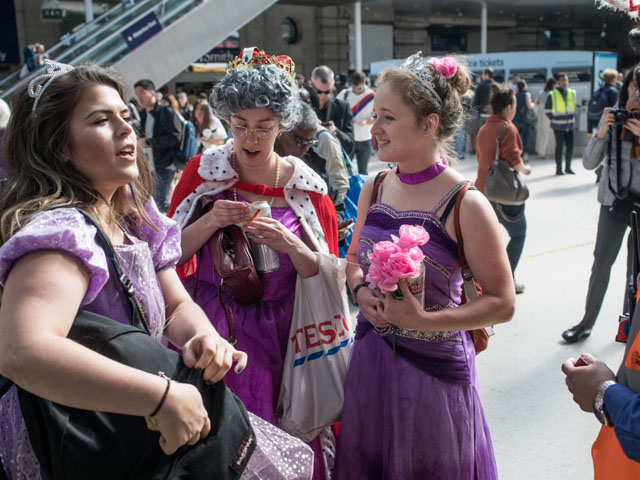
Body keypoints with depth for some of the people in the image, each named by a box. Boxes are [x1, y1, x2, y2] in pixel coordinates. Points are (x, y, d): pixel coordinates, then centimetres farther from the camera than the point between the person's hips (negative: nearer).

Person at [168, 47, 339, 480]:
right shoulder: (202, 172, -1)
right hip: (210, 329, 1)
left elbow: (325, 275, -1)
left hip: (278, 336, 0)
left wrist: (289, 244, -20)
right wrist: (209, 223, -17)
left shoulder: (305, 188, -3)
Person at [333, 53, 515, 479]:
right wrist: (361, 292, -8)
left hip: (434, 367, -5)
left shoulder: (466, 205, -18)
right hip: (371, 359, 5)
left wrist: (424, 320, -24)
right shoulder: (374, 189, -1)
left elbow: (502, 303, -14)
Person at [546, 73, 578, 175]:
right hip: (558, 126, -4)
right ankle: (558, 169, 7)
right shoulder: (552, 95, -6)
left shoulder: (572, 93, 6)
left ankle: (568, 167, 19)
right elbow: (547, 110, 1)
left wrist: (572, 117, 15)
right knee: (559, 146, -2)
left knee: (570, 146, 6)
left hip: (570, 125, 5)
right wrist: (554, 119, -1)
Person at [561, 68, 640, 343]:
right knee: (602, 261, 3)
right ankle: (587, 322, 14)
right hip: (614, 199, 1)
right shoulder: (613, 117, -3)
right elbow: (589, 163, -4)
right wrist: (601, 132, -17)